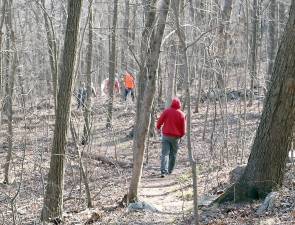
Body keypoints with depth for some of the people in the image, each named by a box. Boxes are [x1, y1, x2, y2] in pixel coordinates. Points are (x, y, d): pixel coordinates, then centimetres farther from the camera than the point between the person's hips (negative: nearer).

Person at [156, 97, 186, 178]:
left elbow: (159, 121, 0)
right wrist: (181, 135, 19)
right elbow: (183, 127, 0)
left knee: (165, 153, -4)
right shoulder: (181, 114, -3)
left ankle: (163, 171, -18)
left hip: (166, 135, 0)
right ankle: (170, 170, 21)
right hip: (175, 137, 0)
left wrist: (158, 128, 21)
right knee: (173, 154, 15)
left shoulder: (166, 111, -4)